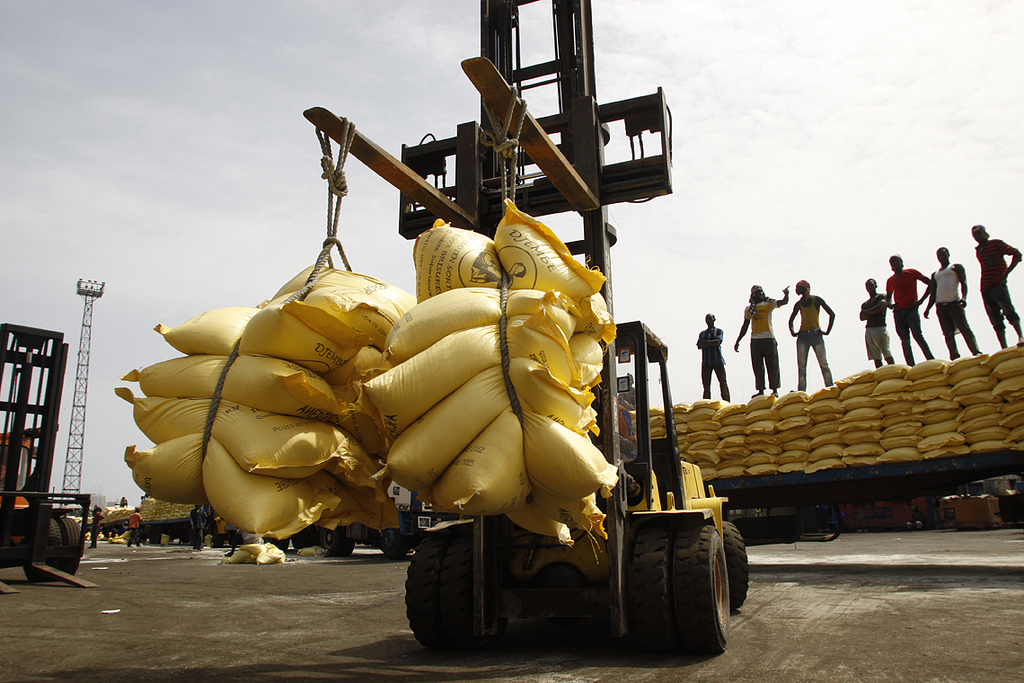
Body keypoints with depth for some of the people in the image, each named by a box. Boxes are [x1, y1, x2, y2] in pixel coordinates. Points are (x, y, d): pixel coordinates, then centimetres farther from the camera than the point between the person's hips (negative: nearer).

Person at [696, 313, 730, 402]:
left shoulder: (719, 331, 10)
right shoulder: (702, 333, 20)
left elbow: (718, 342, -8)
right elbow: (699, 346, 4)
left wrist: (706, 342, -3)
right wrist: (712, 343, -6)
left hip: (718, 361, -3)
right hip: (706, 362, 3)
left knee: (723, 383, -8)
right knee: (706, 385, -1)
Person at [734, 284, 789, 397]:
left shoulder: (769, 304, 8)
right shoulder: (748, 309, 15)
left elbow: (784, 302, -5)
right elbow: (745, 326, 19)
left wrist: (786, 294, -28)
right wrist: (737, 341, 17)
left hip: (768, 338, -2)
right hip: (755, 340, 3)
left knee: (772, 365, -2)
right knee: (757, 367, 2)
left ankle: (775, 389, 3)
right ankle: (760, 390, 6)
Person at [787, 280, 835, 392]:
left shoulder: (816, 300, 3)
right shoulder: (798, 304, 13)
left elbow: (832, 314, 2)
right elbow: (791, 320, 25)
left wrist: (827, 331, -5)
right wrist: (792, 332, 8)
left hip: (816, 335, -3)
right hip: (802, 336, 3)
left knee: (823, 363, -8)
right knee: (801, 365, -3)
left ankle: (830, 388, -6)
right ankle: (801, 390, -3)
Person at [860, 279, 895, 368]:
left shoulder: (882, 297, 5)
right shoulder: (865, 304, 21)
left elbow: (878, 307, -13)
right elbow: (862, 317, 7)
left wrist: (866, 311, 3)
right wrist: (873, 312, -6)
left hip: (880, 328, -6)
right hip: (868, 330, 6)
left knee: (887, 355, -11)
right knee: (876, 357, 2)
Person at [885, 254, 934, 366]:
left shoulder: (911, 273, 3)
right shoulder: (890, 280, 16)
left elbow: (930, 283, 3)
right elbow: (888, 297, 30)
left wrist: (921, 301, -5)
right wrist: (890, 304, 6)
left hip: (911, 310, -4)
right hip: (898, 313, 4)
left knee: (918, 336, -15)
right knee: (905, 341, 0)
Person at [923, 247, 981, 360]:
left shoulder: (956, 267, 12)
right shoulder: (935, 274, 26)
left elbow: (964, 282, -2)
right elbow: (933, 294, 24)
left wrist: (964, 297, -21)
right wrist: (928, 308, 9)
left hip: (955, 304, -5)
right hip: (940, 306, 5)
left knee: (965, 329, -13)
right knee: (948, 333, -1)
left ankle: (977, 354, -15)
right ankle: (955, 358, -2)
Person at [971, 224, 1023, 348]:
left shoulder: (996, 244, 3)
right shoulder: (978, 251, 21)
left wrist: (1006, 273, -15)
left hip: (999, 285, -6)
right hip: (985, 290, 6)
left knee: (1009, 311, -25)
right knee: (996, 321, 3)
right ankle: (1004, 350, 3)